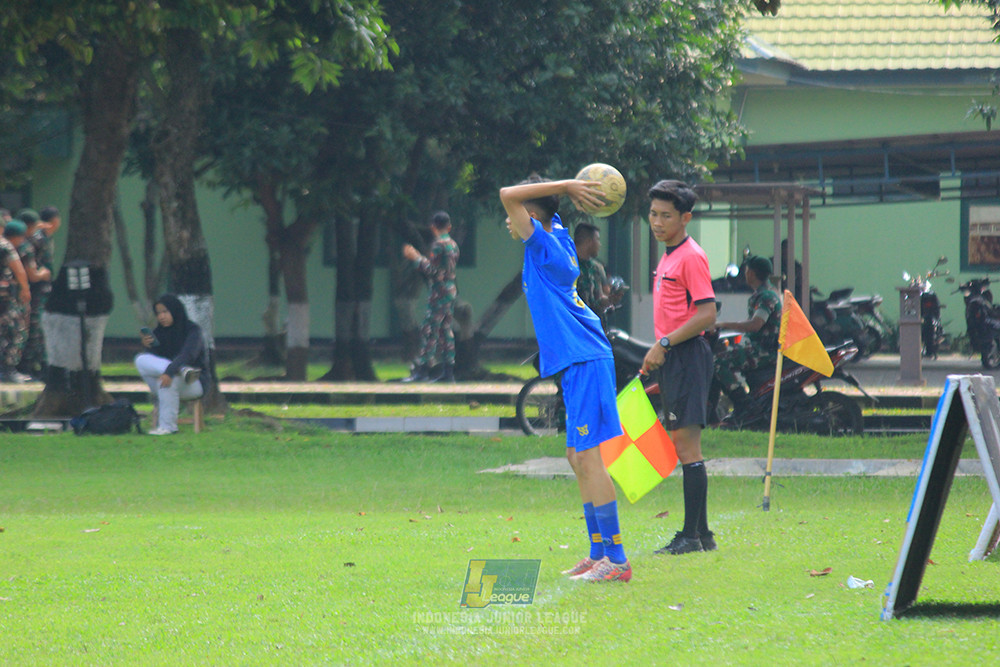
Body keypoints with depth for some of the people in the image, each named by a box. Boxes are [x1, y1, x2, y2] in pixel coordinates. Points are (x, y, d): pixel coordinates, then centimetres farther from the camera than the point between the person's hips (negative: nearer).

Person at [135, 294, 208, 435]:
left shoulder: (192, 330, -8)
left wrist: (170, 372, -41)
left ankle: (167, 426, -32)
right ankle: (183, 371, -32)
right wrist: (148, 347, -18)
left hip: (195, 385, -5)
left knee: (165, 380, -38)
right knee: (141, 360, -19)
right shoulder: (159, 332, 8)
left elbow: (188, 355, -25)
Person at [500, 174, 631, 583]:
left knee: (587, 457, -10)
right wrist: (568, 188, 11)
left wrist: (566, 186, -15)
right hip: (578, 363, 10)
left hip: (583, 363, -10)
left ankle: (616, 560, -11)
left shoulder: (544, 245, -12)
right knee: (577, 457, 14)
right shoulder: (557, 235, 14)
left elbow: (508, 195, -19)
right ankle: (599, 553, 19)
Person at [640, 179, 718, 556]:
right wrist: (657, 358, 21)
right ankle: (701, 535, 14)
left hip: (688, 356, -10)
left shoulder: (691, 257, -12)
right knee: (683, 446, 10)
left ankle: (692, 536, -10)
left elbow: (706, 315, -20)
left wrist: (664, 345, -20)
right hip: (671, 359, 10)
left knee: (686, 445, -10)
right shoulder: (668, 257, 17)